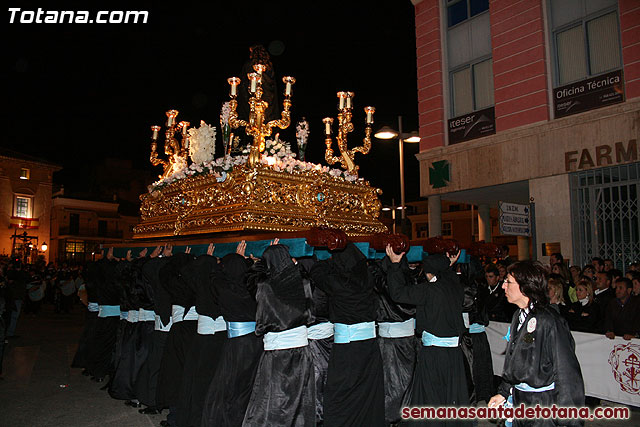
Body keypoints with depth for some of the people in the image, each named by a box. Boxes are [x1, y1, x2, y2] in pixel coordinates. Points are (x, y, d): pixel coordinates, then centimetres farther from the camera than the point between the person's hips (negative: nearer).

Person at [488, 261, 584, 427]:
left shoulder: (548, 321, -21)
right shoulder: (518, 316, 6)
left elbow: (567, 373, -20)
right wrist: (503, 392, 13)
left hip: (544, 405, -8)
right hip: (519, 400, 8)